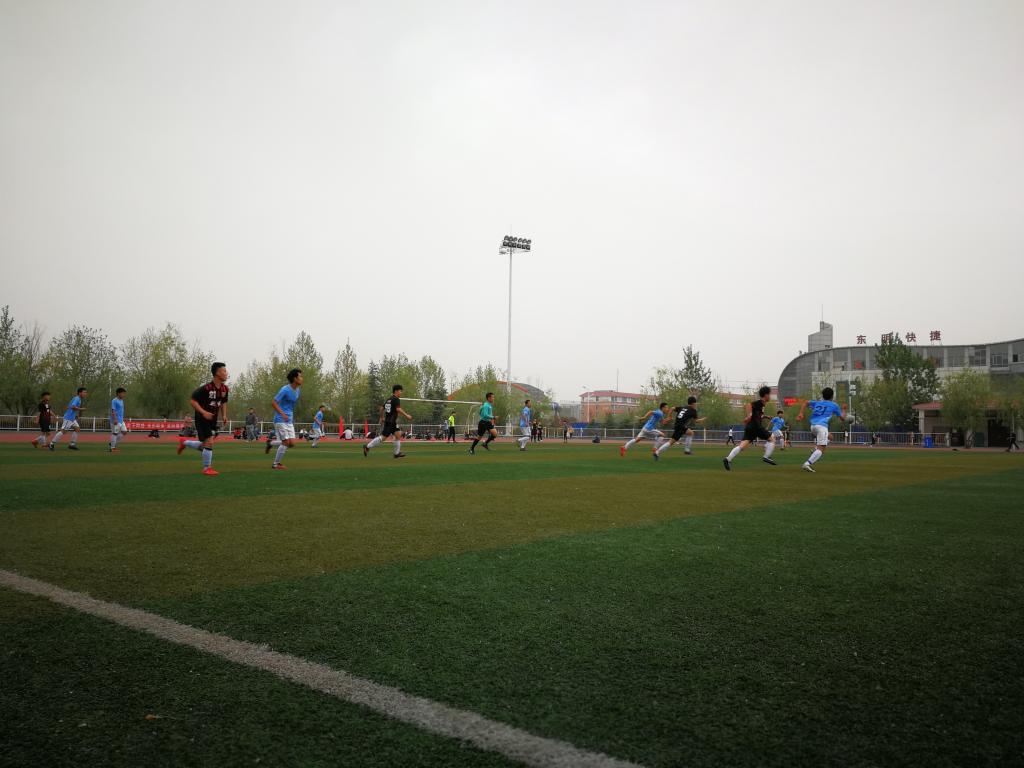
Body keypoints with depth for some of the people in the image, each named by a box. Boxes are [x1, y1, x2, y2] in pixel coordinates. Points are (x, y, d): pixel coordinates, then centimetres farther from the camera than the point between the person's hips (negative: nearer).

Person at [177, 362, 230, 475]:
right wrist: (204, 412, -28)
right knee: (209, 442, -12)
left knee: (205, 445, 12)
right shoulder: (206, 388, -22)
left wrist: (224, 415, 4)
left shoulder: (224, 389, 0)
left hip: (213, 420, 7)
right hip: (202, 419, -7)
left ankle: (184, 442, 37)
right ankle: (207, 468, 3)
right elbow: (192, 401, -18)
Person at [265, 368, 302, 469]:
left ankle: (271, 443, 22)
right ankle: (275, 464, 4)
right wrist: (283, 414, -24)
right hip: (280, 420, -8)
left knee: (292, 443, 0)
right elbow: (273, 403, -16)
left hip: (289, 421, 8)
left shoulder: (298, 390, 9)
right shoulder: (285, 390, -15)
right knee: (286, 442, -10)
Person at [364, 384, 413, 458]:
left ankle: (397, 453, 5)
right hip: (391, 422, -10)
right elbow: (398, 409, -22)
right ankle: (367, 447, -2)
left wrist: (381, 418, 26)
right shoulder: (396, 399, -10)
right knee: (383, 437, -7)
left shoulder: (388, 399, 17)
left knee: (398, 435, 6)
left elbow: (381, 408, 18)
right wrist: (406, 415, -17)